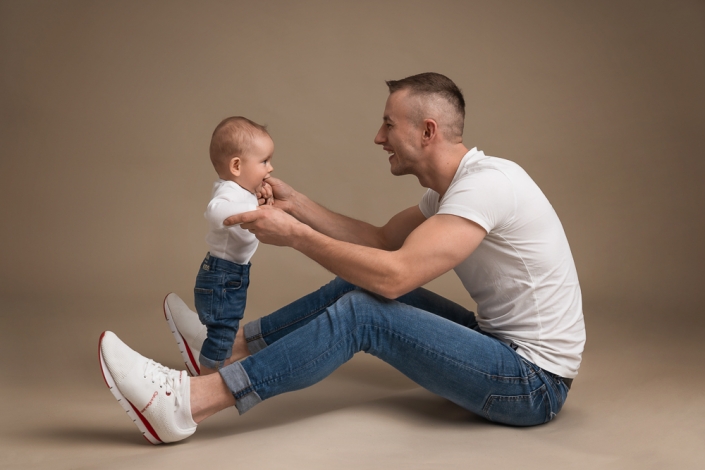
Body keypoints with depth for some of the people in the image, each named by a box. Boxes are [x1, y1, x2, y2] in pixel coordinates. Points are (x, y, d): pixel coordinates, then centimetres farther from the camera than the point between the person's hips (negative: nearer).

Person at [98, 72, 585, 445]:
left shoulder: (486, 182, -22)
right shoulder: (450, 189, 8)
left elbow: (394, 275, -30)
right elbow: (381, 240, 12)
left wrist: (295, 235, -20)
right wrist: (296, 203, 5)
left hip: (534, 380, -9)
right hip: (504, 344, 9)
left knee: (363, 310, -21)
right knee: (360, 283, 3)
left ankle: (184, 404, -19)